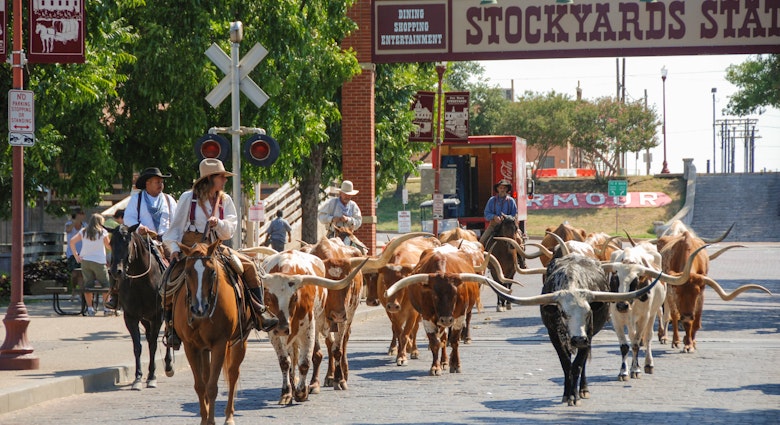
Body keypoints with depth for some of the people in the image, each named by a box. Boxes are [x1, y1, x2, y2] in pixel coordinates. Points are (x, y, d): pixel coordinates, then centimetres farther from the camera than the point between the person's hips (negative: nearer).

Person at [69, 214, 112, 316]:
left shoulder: (83, 232, 9)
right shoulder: (102, 232, -1)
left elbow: (72, 242, 1)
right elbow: (109, 246, 3)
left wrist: (76, 256, 2)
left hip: (85, 261, 3)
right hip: (99, 261, -3)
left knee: (88, 284, 7)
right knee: (105, 284, 7)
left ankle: (89, 308, 3)